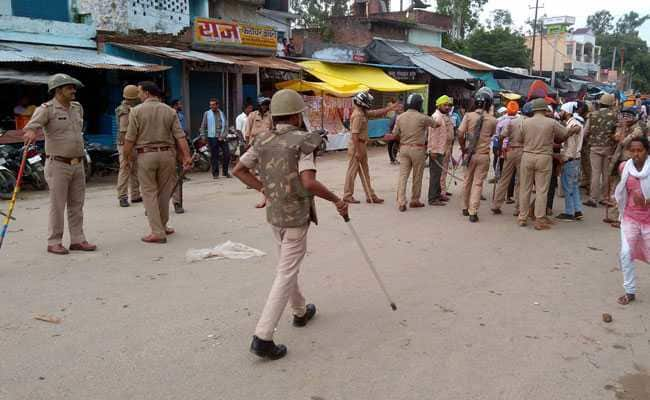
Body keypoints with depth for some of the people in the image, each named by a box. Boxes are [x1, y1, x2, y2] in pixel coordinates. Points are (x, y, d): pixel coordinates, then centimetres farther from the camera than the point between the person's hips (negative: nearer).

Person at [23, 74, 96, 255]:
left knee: (76, 204, 9)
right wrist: (31, 132, -48)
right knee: (57, 205, -2)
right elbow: (32, 124, -24)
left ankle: (77, 240, 15)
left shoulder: (77, 108, 12)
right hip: (58, 165, -6)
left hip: (77, 164, 6)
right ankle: (54, 242, 7)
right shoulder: (47, 109, -8)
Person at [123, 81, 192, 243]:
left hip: (145, 155, -3)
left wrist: (126, 157, 6)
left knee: (150, 193, 3)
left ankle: (158, 232, 0)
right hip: (167, 153, 3)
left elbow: (130, 139, -5)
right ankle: (162, 226, 26)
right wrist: (187, 157, -5)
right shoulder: (169, 111, 4)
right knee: (164, 192, 14)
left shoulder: (136, 111, -4)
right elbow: (180, 137, -3)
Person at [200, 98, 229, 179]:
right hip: (212, 137, -2)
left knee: (227, 154, -1)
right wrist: (203, 136, 0)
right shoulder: (207, 113, 4)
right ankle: (215, 173, 8)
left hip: (222, 138, 3)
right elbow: (203, 126, 6)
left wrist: (222, 136, -5)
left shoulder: (221, 113, 11)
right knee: (214, 156, -1)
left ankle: (225, 172, 14)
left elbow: (225, 126, 8)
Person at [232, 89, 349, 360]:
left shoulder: (263, 140, 3)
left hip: (274, 213, 7)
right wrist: (337, 200, -15)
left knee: (288, 266, 24)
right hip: (296, 215, -7)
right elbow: (309, 182, -26)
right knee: (286, 274, -3)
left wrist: (265, 189, 8)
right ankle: (263, 338, -5)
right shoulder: (303, 141, -16)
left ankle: (300, 311, 43)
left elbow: (238, 170, 4)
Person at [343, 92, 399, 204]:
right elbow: (355, 135, -24)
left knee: (365, 172, 12)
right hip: (356, 146, -10)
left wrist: (390, 108, 20)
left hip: (362, 145, 10)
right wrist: (358, 151, -25)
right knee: (352, 171, -1)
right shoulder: (358, 115, -19)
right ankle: (347, 196, 8)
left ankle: (370, 196, 17)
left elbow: (376, 113, 23)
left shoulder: (363, 113, 10)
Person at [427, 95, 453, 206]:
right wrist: (433, 151, -24)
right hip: (437, 151, -10)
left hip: (445, 150, 10)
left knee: (441, 174, 16)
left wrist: (449, 151, 23)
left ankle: (438, 194, 27)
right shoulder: (436, 117, -14)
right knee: (435, 174, -7)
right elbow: (432, 135, -20)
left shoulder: (447, 117, 16)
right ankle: (433, 199, -4)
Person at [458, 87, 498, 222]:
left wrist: (463, 149, 2)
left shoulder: (468, 116, -7)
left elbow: (460, 134, -11)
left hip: (470, 154, 1)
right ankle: (473, 212, -3)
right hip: (483, 155, -1)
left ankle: (465, 208, 28)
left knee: (467, 181, 16)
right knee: (478, 183, 2)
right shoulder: (492, 120, -5)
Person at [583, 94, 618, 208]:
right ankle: (604, 197, 16)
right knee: (606, 173, 9)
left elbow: (585, 132, 0)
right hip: (608, 147, 0)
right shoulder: (614, 115, -6)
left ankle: (593, 198, -1)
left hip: (595, 147, 0)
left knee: (596, 173, 2)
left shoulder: (592, 115, -3)